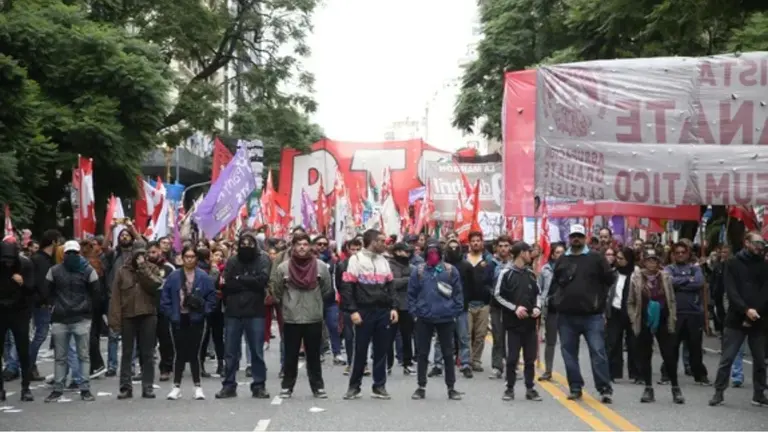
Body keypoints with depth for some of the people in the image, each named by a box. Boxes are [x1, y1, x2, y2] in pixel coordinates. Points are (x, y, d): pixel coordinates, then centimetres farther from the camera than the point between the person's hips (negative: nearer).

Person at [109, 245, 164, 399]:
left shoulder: (153, 269, 5)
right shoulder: (123, 271, 2)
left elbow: (156, 284, -16)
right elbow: (115, 297, -2)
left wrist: (143, 268, -15)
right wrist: (115, 320, -9)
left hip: (148, 315, 0)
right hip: (127, 316, 0)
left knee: (147, 353, 5)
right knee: (127, 353, 5)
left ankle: (147, 387, 9)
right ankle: (125, 387, 10)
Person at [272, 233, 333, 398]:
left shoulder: (320, 266, -4)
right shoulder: (283, 268, -5)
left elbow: (327, 291, 6)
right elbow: (277, 292, 6)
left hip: (314, 318, 0)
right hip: (291, 319, 0)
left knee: (313, 355, 9)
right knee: (290, 356, 8)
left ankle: (318, 386, 18)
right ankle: (287, 386, 17)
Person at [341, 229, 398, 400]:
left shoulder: (384, 261, 14)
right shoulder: (356, 259, -3)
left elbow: (390, 286, 16)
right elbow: (347, 287, -8)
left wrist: (394, 307, 4)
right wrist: (352, 311, -15)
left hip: (383, 311, 5)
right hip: (364, 311, -5)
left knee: (381, 350, 6)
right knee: (360, 350, 1)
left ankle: (379, 386, 14)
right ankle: (354, 386, 11)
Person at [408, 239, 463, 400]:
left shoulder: (451, 270, 0)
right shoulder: (418, 271, 1)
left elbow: (458, 292, 2)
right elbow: (411, 293, 4)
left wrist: (456, 313, -3)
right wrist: (414, 312, -3)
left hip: (446, 318, 0)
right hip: (424, 318, 0)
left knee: (448, 354, 7)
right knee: (422, 353, 7)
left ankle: (451, 387, 15)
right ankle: (421, 387, 17)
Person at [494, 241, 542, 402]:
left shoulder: (531, 274, 11)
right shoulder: (506, 273, -5)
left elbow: (537, 294, 19)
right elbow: (498, 295, -5)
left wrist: (537, 308, -1)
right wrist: (515, 308, -14)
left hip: (530, 322, 4)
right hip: (513, 322, -4)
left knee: (530, 358, 7)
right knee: (512, 357, -1)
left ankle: (530, 388, 14)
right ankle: (510, 388, 9)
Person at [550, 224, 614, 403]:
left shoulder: (596, 258, 2)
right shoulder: (562, 260, 11)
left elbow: (609, 279, 5)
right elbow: (554, 282, 20)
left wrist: (598, 297, 1)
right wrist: (560, 297, 7)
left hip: (592, 315, -3)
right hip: (566, 315, 4)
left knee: (598, 352, -7)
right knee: (569, 353, 7)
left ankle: (605, 389, -3)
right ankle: (575, 388, 16)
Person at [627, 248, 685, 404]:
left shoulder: (666, 277, 1)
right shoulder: (636, 278, -2)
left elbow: (672, 300, 7)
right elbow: (630, 302, 3)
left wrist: (672, 319, 1)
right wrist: (634, 320, -4)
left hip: (662, 322, 0)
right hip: (643, 323, 0)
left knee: (670, 355, -1)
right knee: (644, 357, 4)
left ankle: (675, 388, 9)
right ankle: (648, 388, 13)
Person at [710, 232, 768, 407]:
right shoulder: (733, 263, 2)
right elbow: (731, 291, -8)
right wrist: (746, 309, -20)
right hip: (736, 319, -3)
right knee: (727, 358, -1)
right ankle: (719, 392, 7)